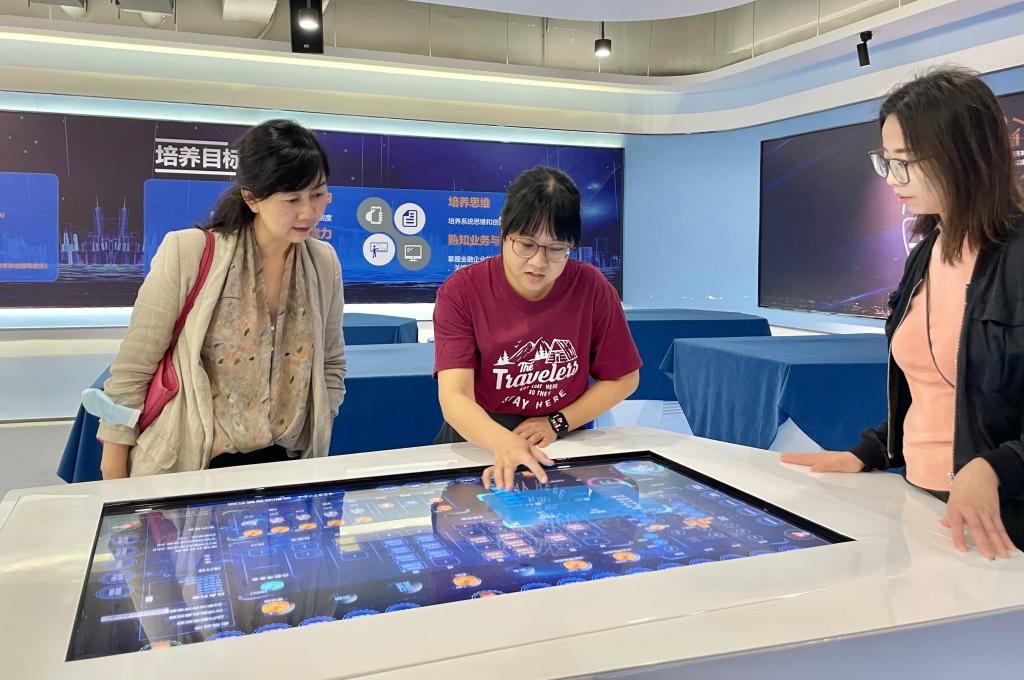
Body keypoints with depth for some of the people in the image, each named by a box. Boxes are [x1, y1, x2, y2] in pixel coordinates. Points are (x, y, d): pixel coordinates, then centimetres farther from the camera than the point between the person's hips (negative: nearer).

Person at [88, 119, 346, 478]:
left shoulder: (324, 263, 1)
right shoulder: (186, 254, -12)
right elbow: (132, 369, -6)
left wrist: (314, 445, 3)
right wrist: (114, 475, -4)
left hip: (285, 464, 2)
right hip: (185, 467, -2)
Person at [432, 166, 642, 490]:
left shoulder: (592, 288, -6)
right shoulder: (461, 292, -11)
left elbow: (623, 378, 5)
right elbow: (454, 397, -21)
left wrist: (557, 423, -7)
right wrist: (503, 443, -40)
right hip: (479, 446, 0)